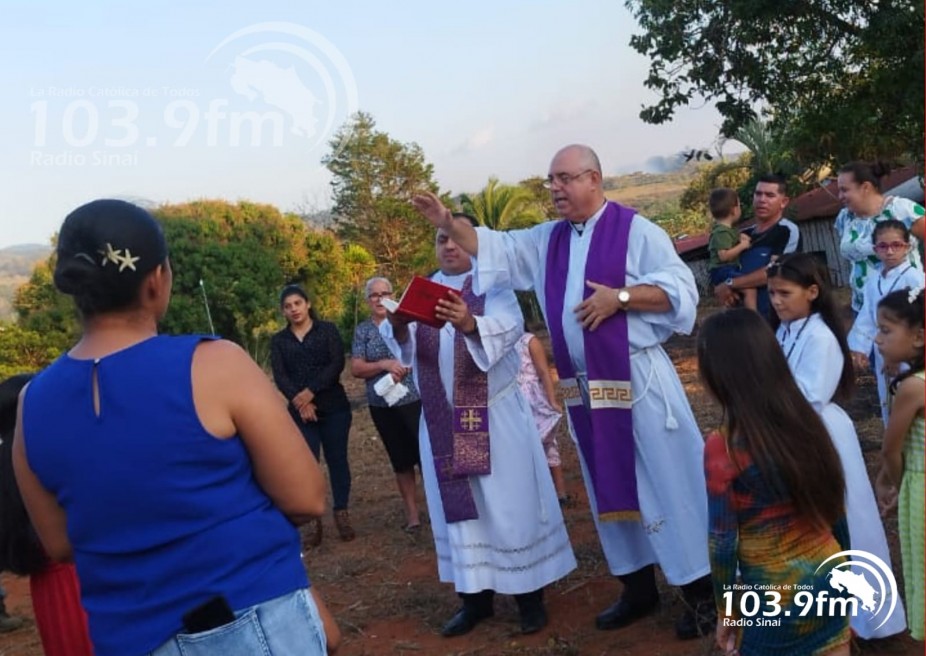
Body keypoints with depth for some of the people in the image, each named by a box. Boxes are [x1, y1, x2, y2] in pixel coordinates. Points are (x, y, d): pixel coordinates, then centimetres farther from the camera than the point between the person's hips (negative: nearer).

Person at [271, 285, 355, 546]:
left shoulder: (327, 329, 4)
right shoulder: (279, 340, 10)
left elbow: (337, 363, -7)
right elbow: (279, 376, -1)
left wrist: (311, 392, -16)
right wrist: (300, 402, -17)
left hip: (333, 406, -1)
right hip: (300, 411, 1)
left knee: (337, 460, 3)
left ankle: (342, 515, 13)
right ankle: (313, 522, 1)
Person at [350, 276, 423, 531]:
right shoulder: (362, 330, 6)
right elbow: (356, 369, 0)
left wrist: (401, 371, -18)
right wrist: (384, 364, -16)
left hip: (414, 398, -2)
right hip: (382, 405, 2)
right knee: (400, 459, 10)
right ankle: (412, 513, 19)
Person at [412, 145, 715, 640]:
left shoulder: (634, 229, -6)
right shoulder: (546, 241, 12)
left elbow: (681, 288, -10)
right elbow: (493, 247, 13)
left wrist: (620, 296, -20)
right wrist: (448, 223, -1)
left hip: (637, 380, -6)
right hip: (583, 388, 6)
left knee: (666, 483, 0)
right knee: (609, 487, 13)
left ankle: (699, 590, 11)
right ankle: (639, 587, 26)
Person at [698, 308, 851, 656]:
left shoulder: (723, 446, -20)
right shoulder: (806, 418, -4)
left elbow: (723, 541, -14)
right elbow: (836, 508, 5)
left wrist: (725, 610, -1)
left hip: (775, 597, -5)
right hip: (830, 577, 5)